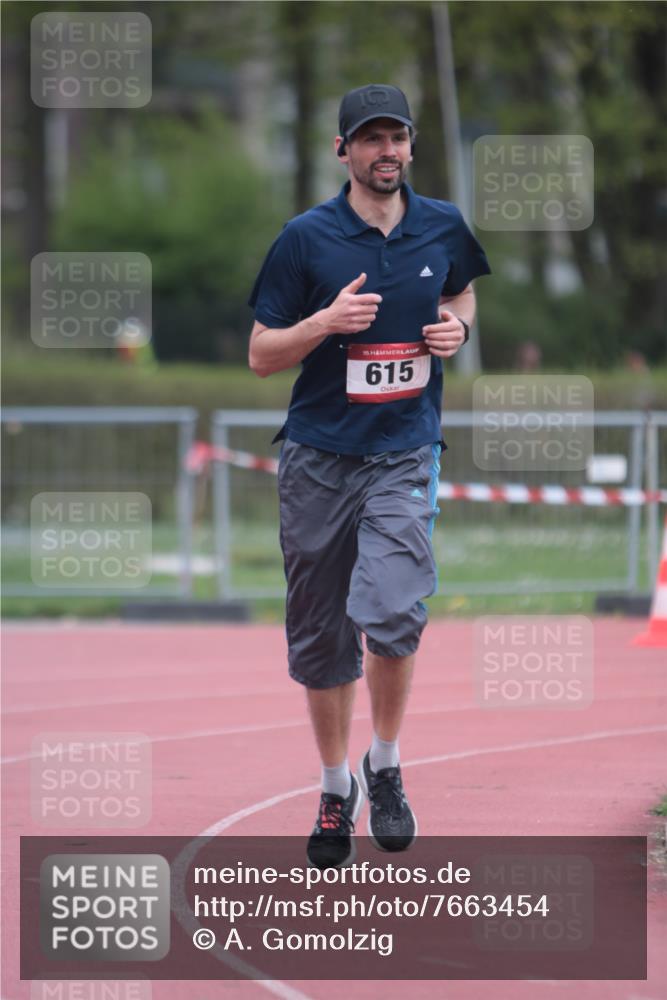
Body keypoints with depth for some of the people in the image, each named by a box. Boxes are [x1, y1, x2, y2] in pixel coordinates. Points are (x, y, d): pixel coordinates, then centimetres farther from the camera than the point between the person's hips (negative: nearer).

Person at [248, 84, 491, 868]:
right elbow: (261, 355, -1)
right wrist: (327, 321, -19)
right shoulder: (306, 238, -4)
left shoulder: (443, 228, 4)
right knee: (320, 639, 7)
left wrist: (457, 326, 3)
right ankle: (336, 789, 26)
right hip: (318, 457, 0)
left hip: (404, 456, 0)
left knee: (391, 612, -21)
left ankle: (386, 769, 0)